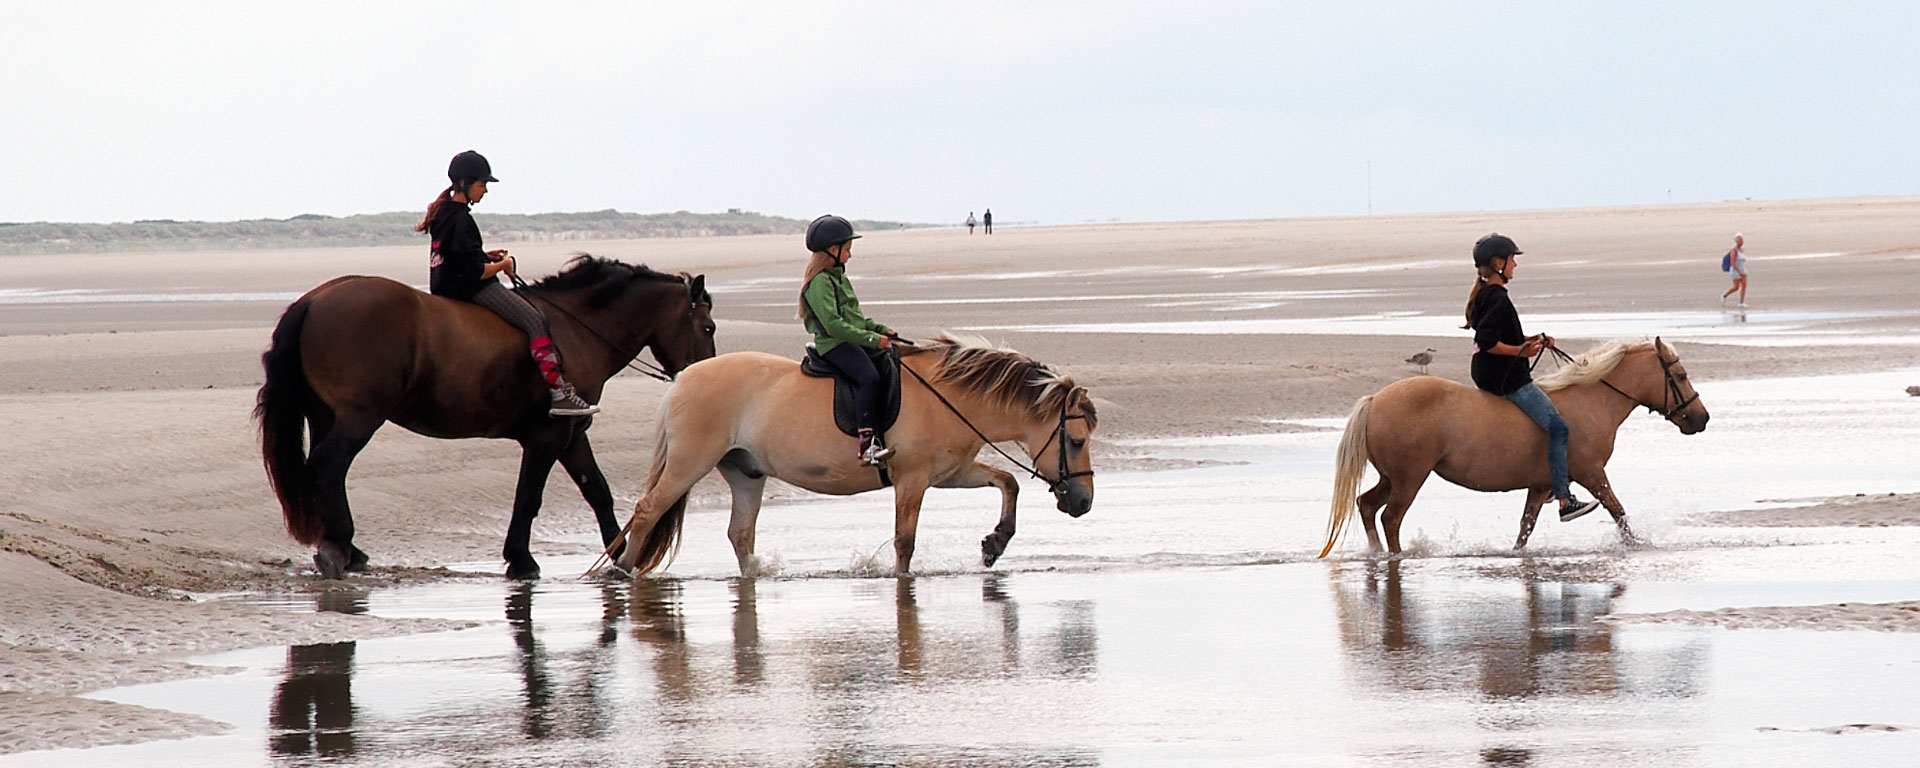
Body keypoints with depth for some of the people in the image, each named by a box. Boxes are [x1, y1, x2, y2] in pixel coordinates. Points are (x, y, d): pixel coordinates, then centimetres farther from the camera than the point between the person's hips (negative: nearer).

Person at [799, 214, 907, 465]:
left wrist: (880, 330, 13)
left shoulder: (839, 277, 21)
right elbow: (834, 324, -21)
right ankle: (867, 445, -36)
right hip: (834, 345, -10)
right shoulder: (819, 282, -11)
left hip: (854, 341, 10)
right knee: (870, 377, -30)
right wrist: (872, 339, -21)